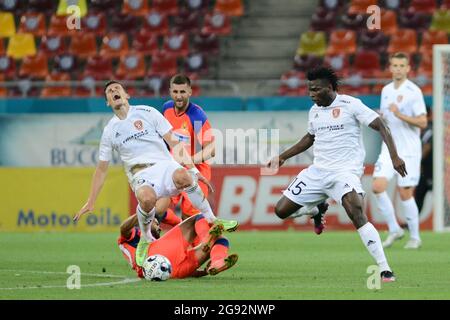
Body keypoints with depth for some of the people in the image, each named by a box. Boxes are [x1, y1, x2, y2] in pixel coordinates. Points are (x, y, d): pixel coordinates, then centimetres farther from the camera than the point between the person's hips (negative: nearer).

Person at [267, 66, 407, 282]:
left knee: (356, 213, -30)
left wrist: (394, 156, -20)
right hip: (318, 171, 7)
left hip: (345, 170, -7)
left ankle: (385, 270, -29)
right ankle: (316, 210, 35)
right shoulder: (314, 111, 12)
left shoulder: (350, 105, -8)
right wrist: (283, 157, 26)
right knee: (281, 210, 2)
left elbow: (380, 127, -10)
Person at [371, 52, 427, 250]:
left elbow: (422, 122, -13)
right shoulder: (386, 90, 11)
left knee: (405, 194, -4)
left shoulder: (413, 91, -8)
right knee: (378, 186, -11)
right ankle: (394, 229, 3)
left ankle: (415, 237, 12)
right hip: (389, 149, 5)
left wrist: (400, 115, -24)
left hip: (408, 151, -5)